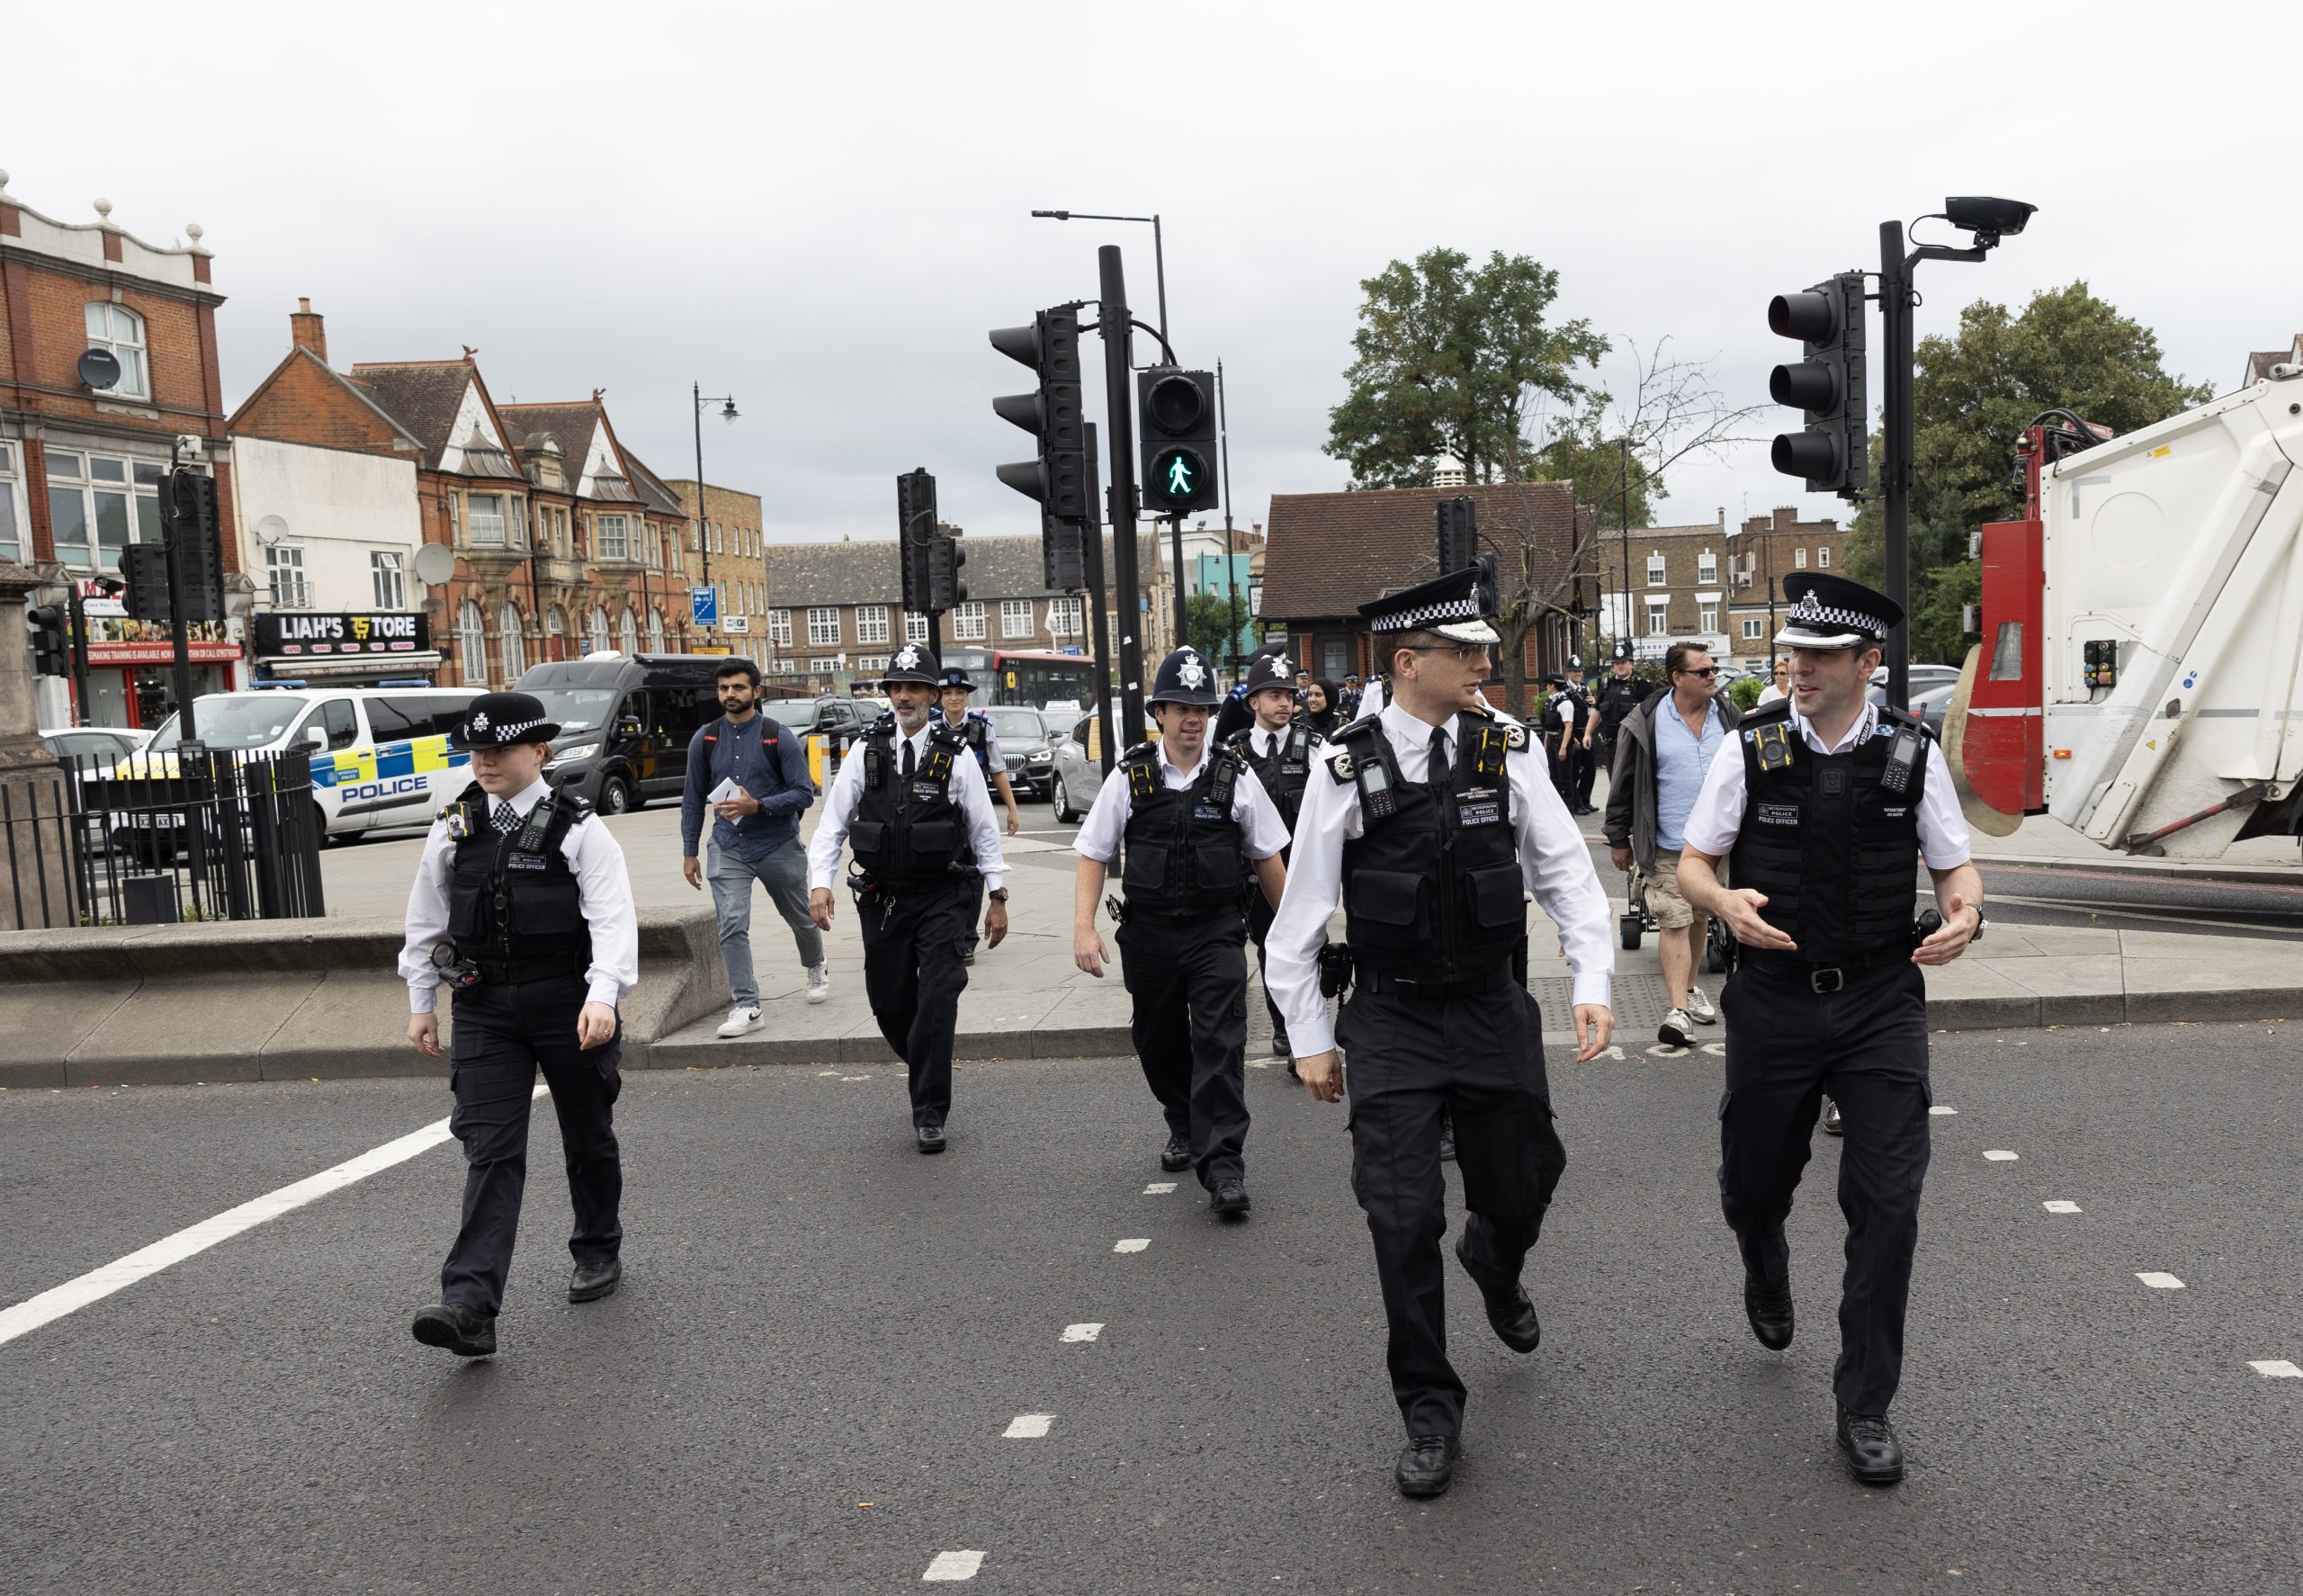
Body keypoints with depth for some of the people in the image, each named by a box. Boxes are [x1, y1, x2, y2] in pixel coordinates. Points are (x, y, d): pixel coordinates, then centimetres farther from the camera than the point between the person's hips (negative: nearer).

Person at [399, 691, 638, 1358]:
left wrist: (602, 996, -29)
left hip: (568, 1006, -2)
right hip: (484, 1010, 2)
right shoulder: (454, 828, 4)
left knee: (588, 1137, 14)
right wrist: (420, 1002, 13)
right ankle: (470, 1307, -11)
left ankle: (598, 1251, 37)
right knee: (491, 1153, -6)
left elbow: (612, 917, -16)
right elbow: (427, 919, 13)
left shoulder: (577, 828, -8)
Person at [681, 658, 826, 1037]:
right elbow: (693, 798, 8)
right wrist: (689, 853, 7)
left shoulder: (779, 738, -8)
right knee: (731, 925, -13)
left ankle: (817, 969, 46)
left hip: (779, 846, -1)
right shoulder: (705, 739, 1)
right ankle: (746, 1006, -8)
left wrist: (757, 806, -24)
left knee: (800, 918, 17)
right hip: (729, 849, 1)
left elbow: (804, 793, -10)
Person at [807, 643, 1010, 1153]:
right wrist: (820, 881, -9)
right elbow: (832, 822, 4)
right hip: (882, 898, 3)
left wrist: (998, 896, 4)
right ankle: (929, 1084, 35)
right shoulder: (866, 751, 3)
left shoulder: (955, 754, -1)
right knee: (889, 1003, 8)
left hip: (942, 899, -2)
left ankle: (929, 1112, 1)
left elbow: (984, 828, 4)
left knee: (937, 1000, -10)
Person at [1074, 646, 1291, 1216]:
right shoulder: (1130, 777, -1)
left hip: (1216, 932, -1)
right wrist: (1084, 928, -8)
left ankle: (1223, 1166, -9)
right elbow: (1093, 855, 2)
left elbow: (1267, 858, 8)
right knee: (1158, 1044, 15)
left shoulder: (1235, 775, -1)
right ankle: (1185, 1128, 40)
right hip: (1148, 933, 2)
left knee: (1221, 1044, -12)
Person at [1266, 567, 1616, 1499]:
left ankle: (1494, 1267, 54)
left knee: (1520, 1187, 14)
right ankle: (1428, 1412, 18)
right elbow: (1301, 910, -2)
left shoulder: (1507, 751, -3)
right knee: (1403, 1219, -2)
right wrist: (1309, 1037, 0)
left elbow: (1566, 871, 1)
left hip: (1496, 1010, 2)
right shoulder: (1346, 768, -8)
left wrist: (1592, 984, -12)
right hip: (1392, 1021, -2)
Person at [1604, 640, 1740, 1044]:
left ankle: (1687, 986, 34)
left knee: (1699, 917, 16)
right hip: (1669, 845, -4)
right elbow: (1623, 785, -2)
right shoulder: (1646, 724, -8)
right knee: (1674, 922, -10)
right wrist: (1618, 839, 0)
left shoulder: (1728, 715, 5)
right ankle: (1679, 1010, -12)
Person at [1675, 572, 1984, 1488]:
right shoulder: (1751, 748, -4)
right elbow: (1692, 865, 0)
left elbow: (1954, 866, 7)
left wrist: (1966, 914, -16)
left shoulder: (1913, 754, -1)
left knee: (1887, 1205, -4)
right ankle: (1767, 1273, 51)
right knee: (1753, 1185, 12)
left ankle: (1865, 1406, 14)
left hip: (1880, 1002, 0)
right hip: (1773, 1000, 0)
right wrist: (1726, 903, -22)